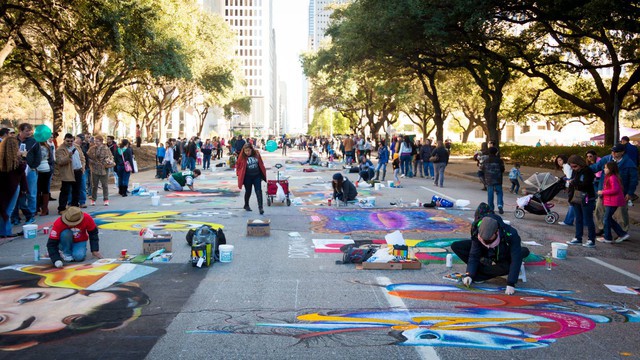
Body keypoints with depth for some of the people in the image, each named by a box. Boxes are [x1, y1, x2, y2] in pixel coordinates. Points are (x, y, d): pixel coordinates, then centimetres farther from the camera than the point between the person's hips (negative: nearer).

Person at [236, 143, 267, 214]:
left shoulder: (256, 154, -2)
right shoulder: (242, 157, -9)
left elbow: (261, 164, 9)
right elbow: (238, 165, 3)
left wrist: (263, 174, 11)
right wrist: (240, 174, 0)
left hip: (257, 176, 2)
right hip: (247, 177, -2)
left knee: (258, 191, -6)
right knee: (248, 192, 11)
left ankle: (260, 207, -8)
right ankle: (246, 205, 33)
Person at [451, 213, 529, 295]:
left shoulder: (511, 235, -38)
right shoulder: (477, 233, -29)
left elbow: (516, 261, -38)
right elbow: (474, 255, -21)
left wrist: (511, 284, -42)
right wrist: (469, 274, -33)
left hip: (504, 259, -3)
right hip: (488, 254, 3)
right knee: (456, 246, -16)